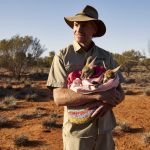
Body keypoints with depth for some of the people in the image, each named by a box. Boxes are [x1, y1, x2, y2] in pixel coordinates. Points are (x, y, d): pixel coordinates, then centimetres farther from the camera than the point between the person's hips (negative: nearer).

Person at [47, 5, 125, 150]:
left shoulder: (106, 56, 2)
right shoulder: (62, 56, -8)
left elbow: (120, 93, 4)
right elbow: (59, 97, -17)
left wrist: (109, 102, -20)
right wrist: (99, 96, -24)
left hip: (104, 130, 4)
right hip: (77, 131, -3)